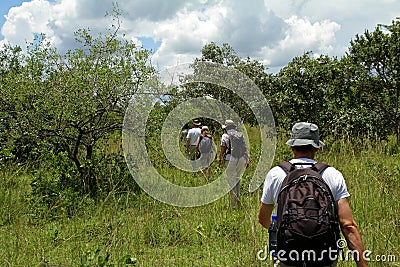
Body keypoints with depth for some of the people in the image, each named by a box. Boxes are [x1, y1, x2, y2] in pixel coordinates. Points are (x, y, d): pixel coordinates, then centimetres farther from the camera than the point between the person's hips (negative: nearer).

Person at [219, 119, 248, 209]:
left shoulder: (225, 136, 2)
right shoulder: (240, 135, 13)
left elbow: (222, 149, 0)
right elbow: (245, 148, 9)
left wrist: (220, 160, 9)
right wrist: (247, 160, 12)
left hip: (231, 160, -4)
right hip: (242, 159, 4)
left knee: (231, 181, 1)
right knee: (237, 178, 22)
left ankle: (234, 204, 0)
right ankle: (238, 197, 19)